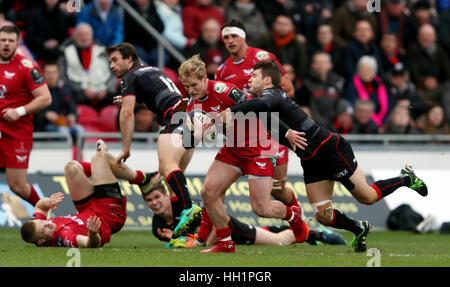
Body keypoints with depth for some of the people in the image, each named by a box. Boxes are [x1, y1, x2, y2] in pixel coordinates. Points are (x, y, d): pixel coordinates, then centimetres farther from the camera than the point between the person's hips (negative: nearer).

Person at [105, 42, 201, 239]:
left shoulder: (131, 77, 7)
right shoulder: (152, 70, 32)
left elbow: (127, 113, -1)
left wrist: (125, 149, 1)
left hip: (176, 117, -9)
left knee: (168, 166, -26)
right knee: (169, 172, 13)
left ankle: (189, 208, -47)